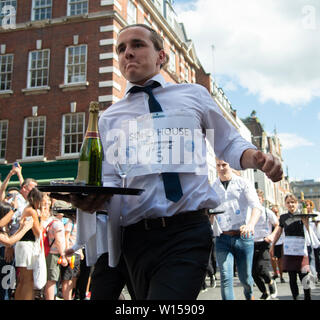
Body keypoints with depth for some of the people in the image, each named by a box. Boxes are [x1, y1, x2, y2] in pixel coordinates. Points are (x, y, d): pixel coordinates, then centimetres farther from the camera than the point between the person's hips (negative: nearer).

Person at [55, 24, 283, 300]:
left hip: (188, 232, -2)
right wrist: (95, 198, -15)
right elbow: (111, 179, 9)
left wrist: (257, 158, -7)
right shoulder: (109, 118, 14)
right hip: (136, 237, 3)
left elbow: (229, 144, 16)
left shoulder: (194, 95, 11)